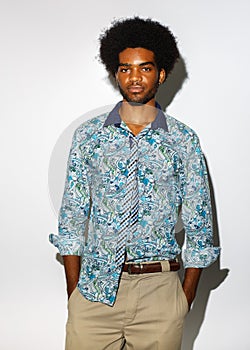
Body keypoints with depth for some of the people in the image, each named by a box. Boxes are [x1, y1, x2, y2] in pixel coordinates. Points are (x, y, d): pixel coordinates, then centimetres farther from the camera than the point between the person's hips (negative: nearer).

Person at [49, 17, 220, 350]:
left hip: (160, 289, 0)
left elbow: (199, 226, 4)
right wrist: (73, 291, 1)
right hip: (95, 288, 1)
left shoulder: (183, 140, 2)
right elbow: (72, 219, 5)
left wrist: (186, 299, 0)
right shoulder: (88, 135, 4)